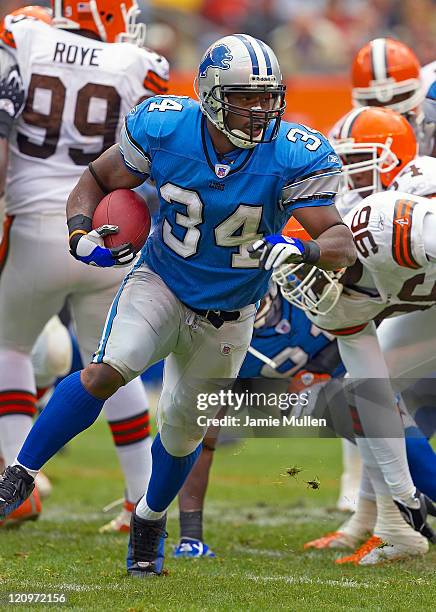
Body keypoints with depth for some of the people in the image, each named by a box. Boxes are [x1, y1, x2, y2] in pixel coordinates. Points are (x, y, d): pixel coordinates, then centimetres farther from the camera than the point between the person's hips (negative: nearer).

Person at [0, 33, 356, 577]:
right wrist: (80, 233, -22)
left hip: (227, 317, 1)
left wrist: (303, 249, -45)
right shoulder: (163, 129, -19)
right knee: (108, 371, -29)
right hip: (161, 283, -1)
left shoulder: (294, 158, -23)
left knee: (183, 432, 16)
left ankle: (149, 520, 46)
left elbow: (342, 242, -23)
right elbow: (96, 179, -3)